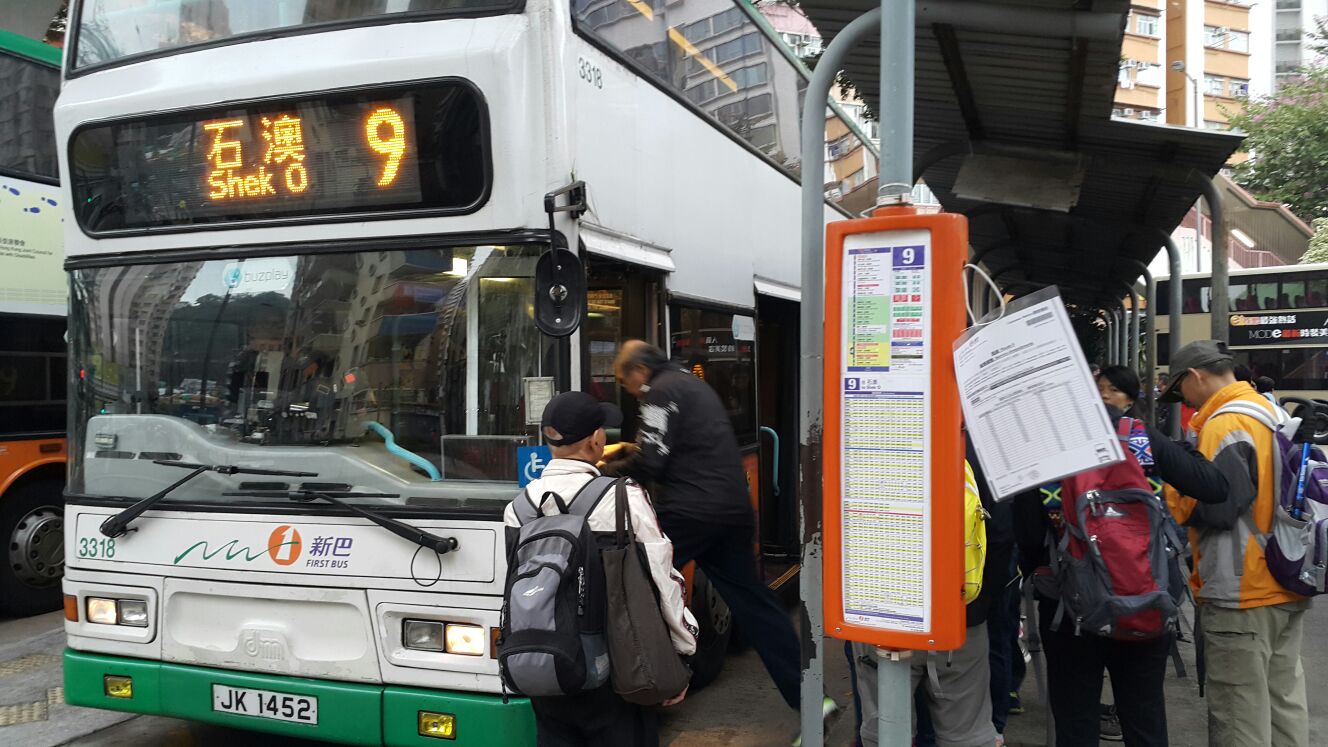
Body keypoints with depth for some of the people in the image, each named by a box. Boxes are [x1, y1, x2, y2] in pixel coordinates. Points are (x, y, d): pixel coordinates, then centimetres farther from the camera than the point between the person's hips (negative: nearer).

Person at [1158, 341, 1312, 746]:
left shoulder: (1224, 426, -17)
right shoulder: (1275, 414, 10)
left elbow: (1216, 509, -23)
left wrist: (1170, 489, -7)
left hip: (1241, 596, -9)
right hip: (1288, 589, 9)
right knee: (1285, 701, 18)